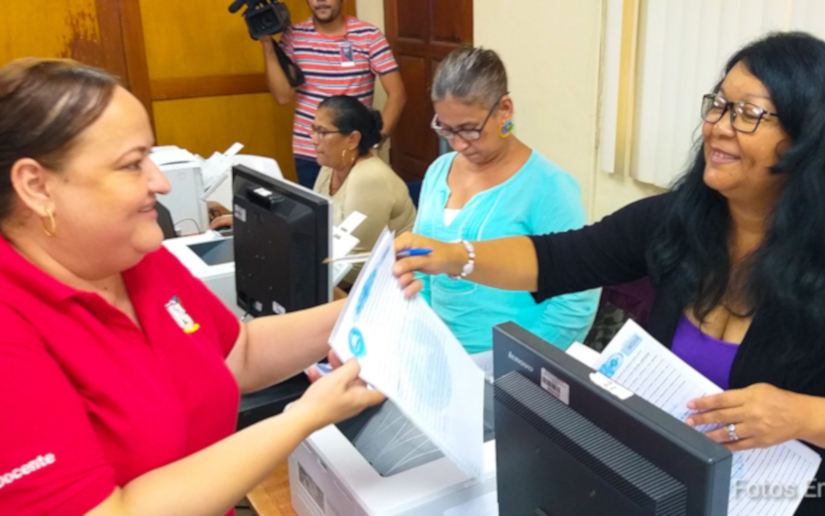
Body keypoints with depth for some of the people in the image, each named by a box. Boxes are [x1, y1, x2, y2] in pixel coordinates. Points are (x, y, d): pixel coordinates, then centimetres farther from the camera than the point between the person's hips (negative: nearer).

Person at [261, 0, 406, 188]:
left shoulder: (369, 36, -7)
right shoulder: (293, 36, 1)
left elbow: (397, 94, -7)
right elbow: (284, 96, -6)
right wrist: (267, 42, -11)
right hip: (308, 154, 2)